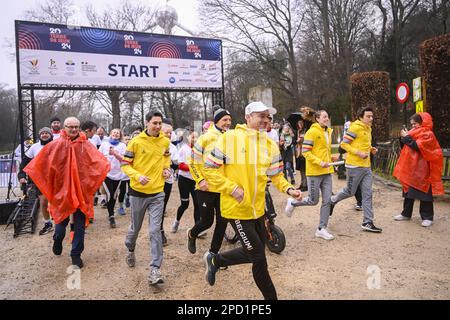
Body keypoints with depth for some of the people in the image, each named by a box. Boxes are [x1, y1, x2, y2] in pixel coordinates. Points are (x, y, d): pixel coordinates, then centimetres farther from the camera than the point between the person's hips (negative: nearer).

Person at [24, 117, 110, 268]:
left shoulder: (86, 146, -4)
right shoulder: (55, 145, -5)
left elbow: (100, 162, -14)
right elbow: (39, 164, -9)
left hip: (81, 191, 0)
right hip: (61, 190, 0)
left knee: (79, 225, 6)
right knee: (61, 222, 19)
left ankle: (76, 254, 21)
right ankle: (58, 240, 50)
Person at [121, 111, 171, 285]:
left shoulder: (165, 141, 1)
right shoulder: (136, 142, -10)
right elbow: (125, 165, -7)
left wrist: (167, 168, 2)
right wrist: (137, 175, -24)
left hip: (157, 193, 1)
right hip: (138, 191, -1)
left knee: (155, 230, -5)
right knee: (135, 227, 17)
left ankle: (155, 269, 1)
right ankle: (130, 249, 48)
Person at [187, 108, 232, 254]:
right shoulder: (206, 138, -9)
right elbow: (193, 161, -6)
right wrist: (200, 180, -13)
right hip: (207, 188, -4)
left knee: (222, 222, 7)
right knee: (207, 221, 6)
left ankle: (213, 253, 26)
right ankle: (192, 234, 40)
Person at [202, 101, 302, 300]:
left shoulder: (270, 145, 4)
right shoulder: (229, 138, -12)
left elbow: (276, 176, 9)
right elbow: (210, 169, -10)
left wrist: (289, 189, -9)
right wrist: (232, 188, -18)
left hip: (257, 208, 7)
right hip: (237, 208, -6)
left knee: (254, 253, 16)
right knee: (259, 256, 1)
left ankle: (215, 260, 38)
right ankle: (270, 296, 25)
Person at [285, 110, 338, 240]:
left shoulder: (328, 132, 14)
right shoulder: (312, 132, -11)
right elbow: (305, 152, -15)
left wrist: (330, 158, 12)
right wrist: (320, 162, -22)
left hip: (327, 171, 7)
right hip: (314, 172, -7)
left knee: (327, 201, 5)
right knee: (313, 200, 2)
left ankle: (321, 229, 14)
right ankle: (292, 203, 29)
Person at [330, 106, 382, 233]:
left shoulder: (368, 129, 14)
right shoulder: (355, 127, -12)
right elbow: (343, 144, -14)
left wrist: (371, 149, 8)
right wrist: (358, 153, -21)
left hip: (366, 166, 8)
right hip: (355, 166, -8)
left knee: (367, 194, 4)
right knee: (350, 192, 6)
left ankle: (368, 222, 9)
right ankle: (332, 200, 33)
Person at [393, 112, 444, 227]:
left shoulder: (428, 134, -9)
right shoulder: (414, 132, 14)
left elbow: (418, 146, -22)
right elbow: (406, 147, 15)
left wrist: (407, 137, -14)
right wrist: (404, 138, -1)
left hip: (422, 169, -8)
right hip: (411, 167, 8)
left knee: (424, 192, -2)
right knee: (409, 191, 11)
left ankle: (427, 217, 5)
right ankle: (406, 214, 19)